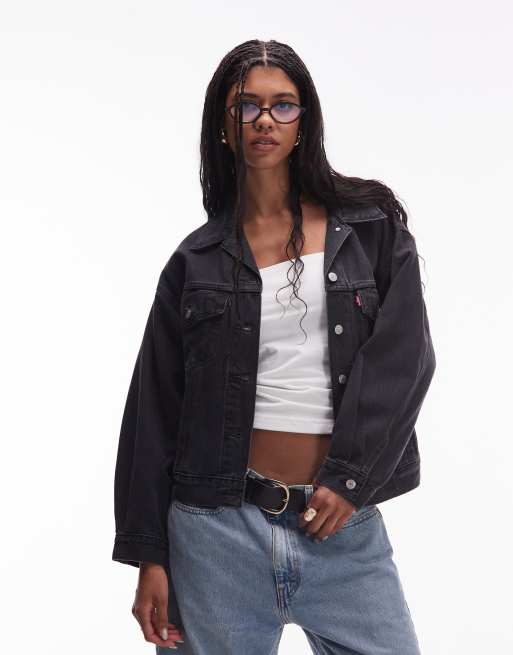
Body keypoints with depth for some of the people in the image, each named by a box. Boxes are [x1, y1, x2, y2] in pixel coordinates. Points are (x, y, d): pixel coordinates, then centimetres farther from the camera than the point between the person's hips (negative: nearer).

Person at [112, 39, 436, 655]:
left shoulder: (370, 222, 5)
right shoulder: (199, 259, 5)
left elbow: (404, 355, -3)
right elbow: (155, 409, 5)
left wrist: (351, 477, -12)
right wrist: (148, 554, 2)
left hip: (346, 524, 0)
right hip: (220, 529, 0)